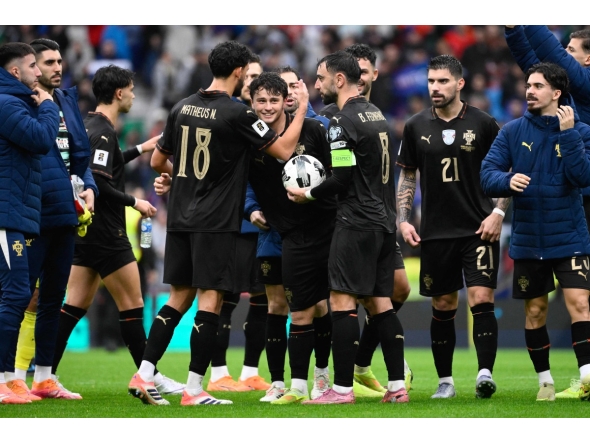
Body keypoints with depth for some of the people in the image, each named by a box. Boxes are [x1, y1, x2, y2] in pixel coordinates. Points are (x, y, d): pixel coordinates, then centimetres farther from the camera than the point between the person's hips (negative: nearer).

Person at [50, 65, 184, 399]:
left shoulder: (90, 126, 12)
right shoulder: (103, 131, -17)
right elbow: (99, 183, -24)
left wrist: (139, 150, 31)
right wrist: (135, 202, -13)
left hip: (85, 230, 10)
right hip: (105, 232, -10)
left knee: (76, 304, 8)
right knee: (132, 304, -1)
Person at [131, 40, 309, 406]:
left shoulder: (182, 108, 8)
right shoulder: (237, 113, -11)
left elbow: (158, 161, 16)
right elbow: (284, 150, -7)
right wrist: (302, 108, 4)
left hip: (181, 218, 7)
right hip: (216, 223, -7)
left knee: (179, 297, 13)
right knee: (210, 300, -3)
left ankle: (144, 375, 7)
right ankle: (195, 390, -5)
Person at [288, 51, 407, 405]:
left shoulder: (344, 122, -13)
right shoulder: (376, 114, 15)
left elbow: (342, 179, -16)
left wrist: (309, 194, -1)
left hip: (357, 222, -9)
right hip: (384, 222, 9)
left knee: (343, 300, -6)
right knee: (381, 302, 10)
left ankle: (342, 389, -7)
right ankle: (397, 386, 7)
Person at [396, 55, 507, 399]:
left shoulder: (483, 124, -2)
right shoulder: (416, 126, 5)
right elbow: (407, 176, 13)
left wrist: (498, 213, -7)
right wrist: (403, 220, 3)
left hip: (479, 229, -2)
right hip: (435, 233, 2)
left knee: (482, 300, -14)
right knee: (443, 306, 7)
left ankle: (485, 373, -17)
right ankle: (445, 382, 15)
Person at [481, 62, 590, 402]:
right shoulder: (514, 131, 1)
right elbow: (487, 175, -4)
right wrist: (507, 180, -25)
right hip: (527, 240, 2)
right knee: (535, 310, 9)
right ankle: (545, 381, 22)